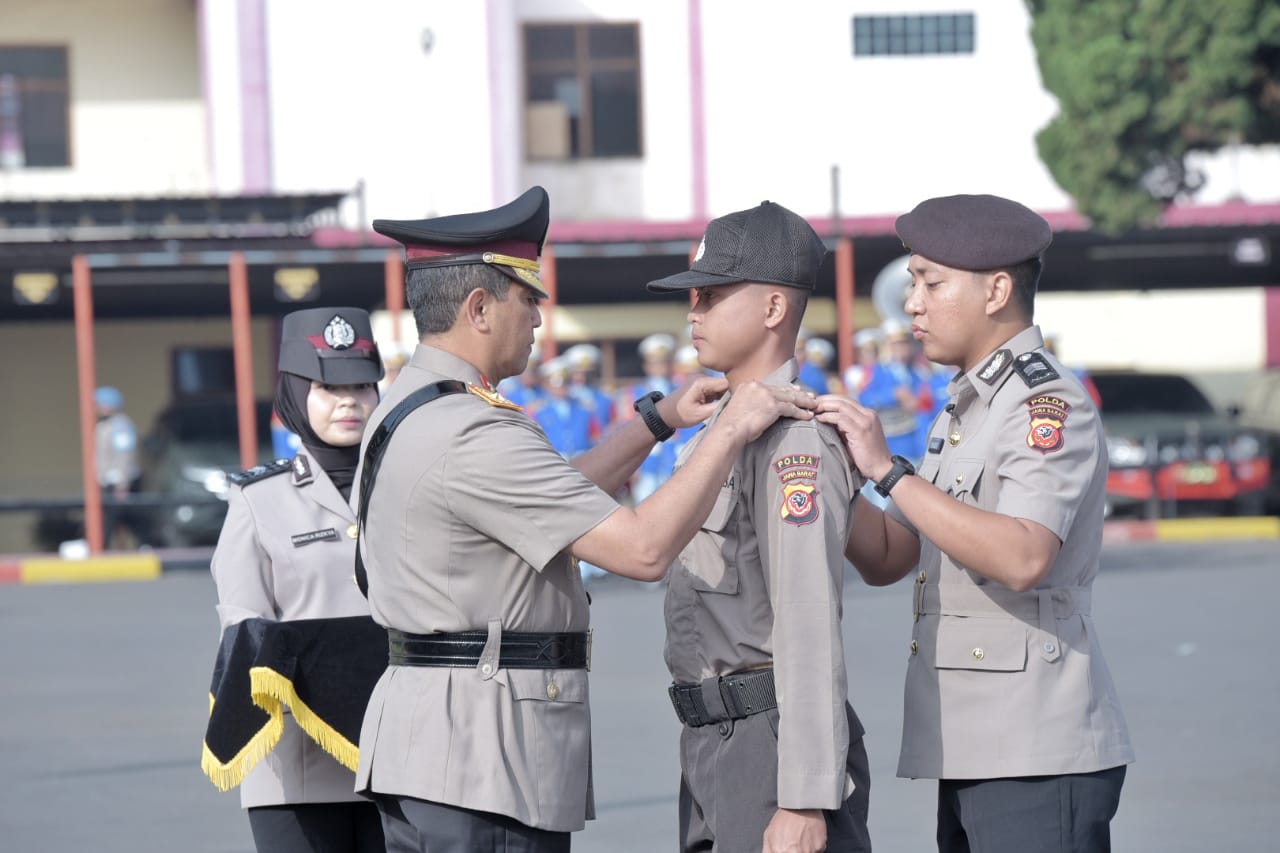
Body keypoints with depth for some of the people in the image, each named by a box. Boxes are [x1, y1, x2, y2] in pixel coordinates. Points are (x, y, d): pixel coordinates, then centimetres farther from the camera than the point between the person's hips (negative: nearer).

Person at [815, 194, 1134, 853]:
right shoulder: (965, 409, 20)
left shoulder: (1048, 403, -10)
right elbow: (885, 559, 19)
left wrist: (889, 472, -22)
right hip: (973, 754, 9)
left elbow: (1022, 559, -26)